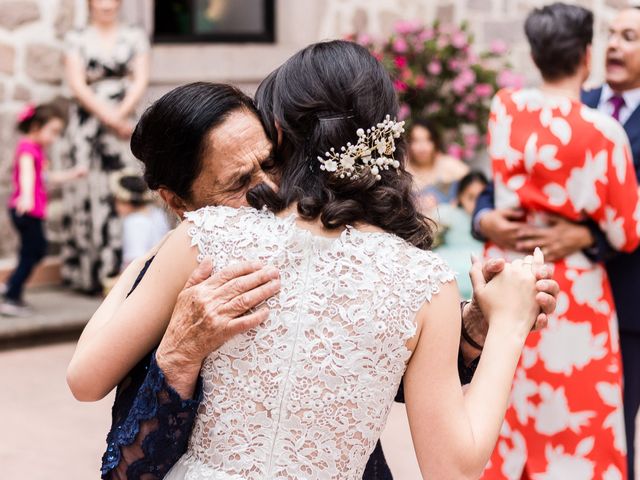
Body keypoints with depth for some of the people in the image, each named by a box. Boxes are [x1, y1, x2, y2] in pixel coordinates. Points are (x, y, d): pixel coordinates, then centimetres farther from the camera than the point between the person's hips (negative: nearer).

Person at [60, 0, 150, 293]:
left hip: (122, 125, 1)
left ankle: (118, 272, -3)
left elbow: (141, 80, 3)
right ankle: (87, 273, -2)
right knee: (87, 193, -5)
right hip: (87, 124, -1)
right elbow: (77, 85, -3)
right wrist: (109, 117, -11)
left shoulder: (134, 38, 11)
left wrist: (120, 114, -11)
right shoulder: (77, 39, 6)